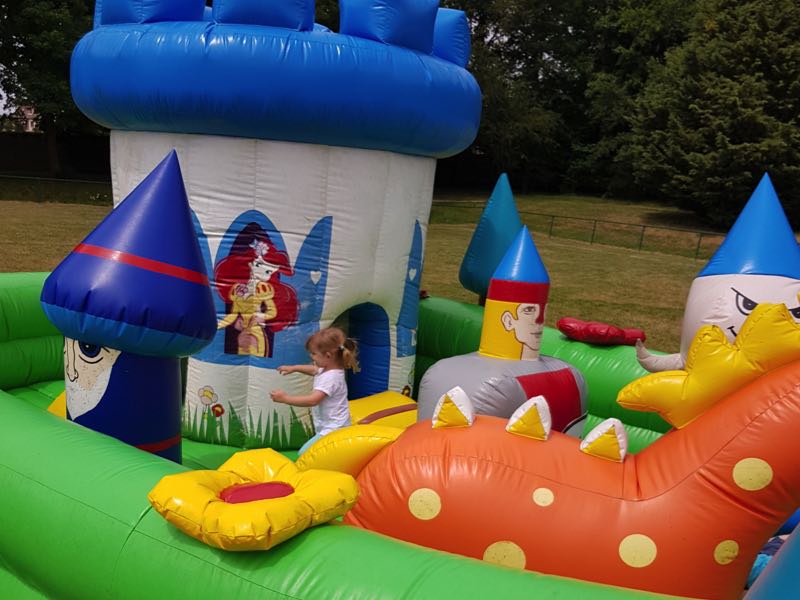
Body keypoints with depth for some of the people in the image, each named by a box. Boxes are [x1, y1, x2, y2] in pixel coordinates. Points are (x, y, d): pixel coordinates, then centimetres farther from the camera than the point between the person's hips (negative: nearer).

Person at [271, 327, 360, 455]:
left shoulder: (330, 378, -24)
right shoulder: (328, 369, 7)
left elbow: (313, 400, -31)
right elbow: (314, 370, 31)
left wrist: (285, 398, -27)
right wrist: (294, 368, 24)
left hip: (333, 430, -11)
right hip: (328, 426, 11)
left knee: (303, 454, -16)